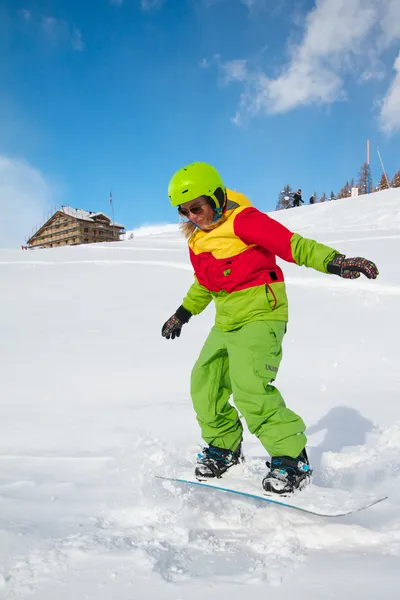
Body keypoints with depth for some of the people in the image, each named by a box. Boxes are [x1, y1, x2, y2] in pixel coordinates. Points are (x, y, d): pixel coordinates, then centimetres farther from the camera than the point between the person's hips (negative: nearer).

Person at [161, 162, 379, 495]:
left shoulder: (243, 220, -13)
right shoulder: (197, 239, 11)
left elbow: (291, 244, -22)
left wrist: (333, 261, -35)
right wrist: (184, 312, 31)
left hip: (259, 315, -9)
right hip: (226, 322, 9)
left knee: (250, 389, -21)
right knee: (205, 385, 8)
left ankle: (292, 458, -8)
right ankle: (224, 446, 29)